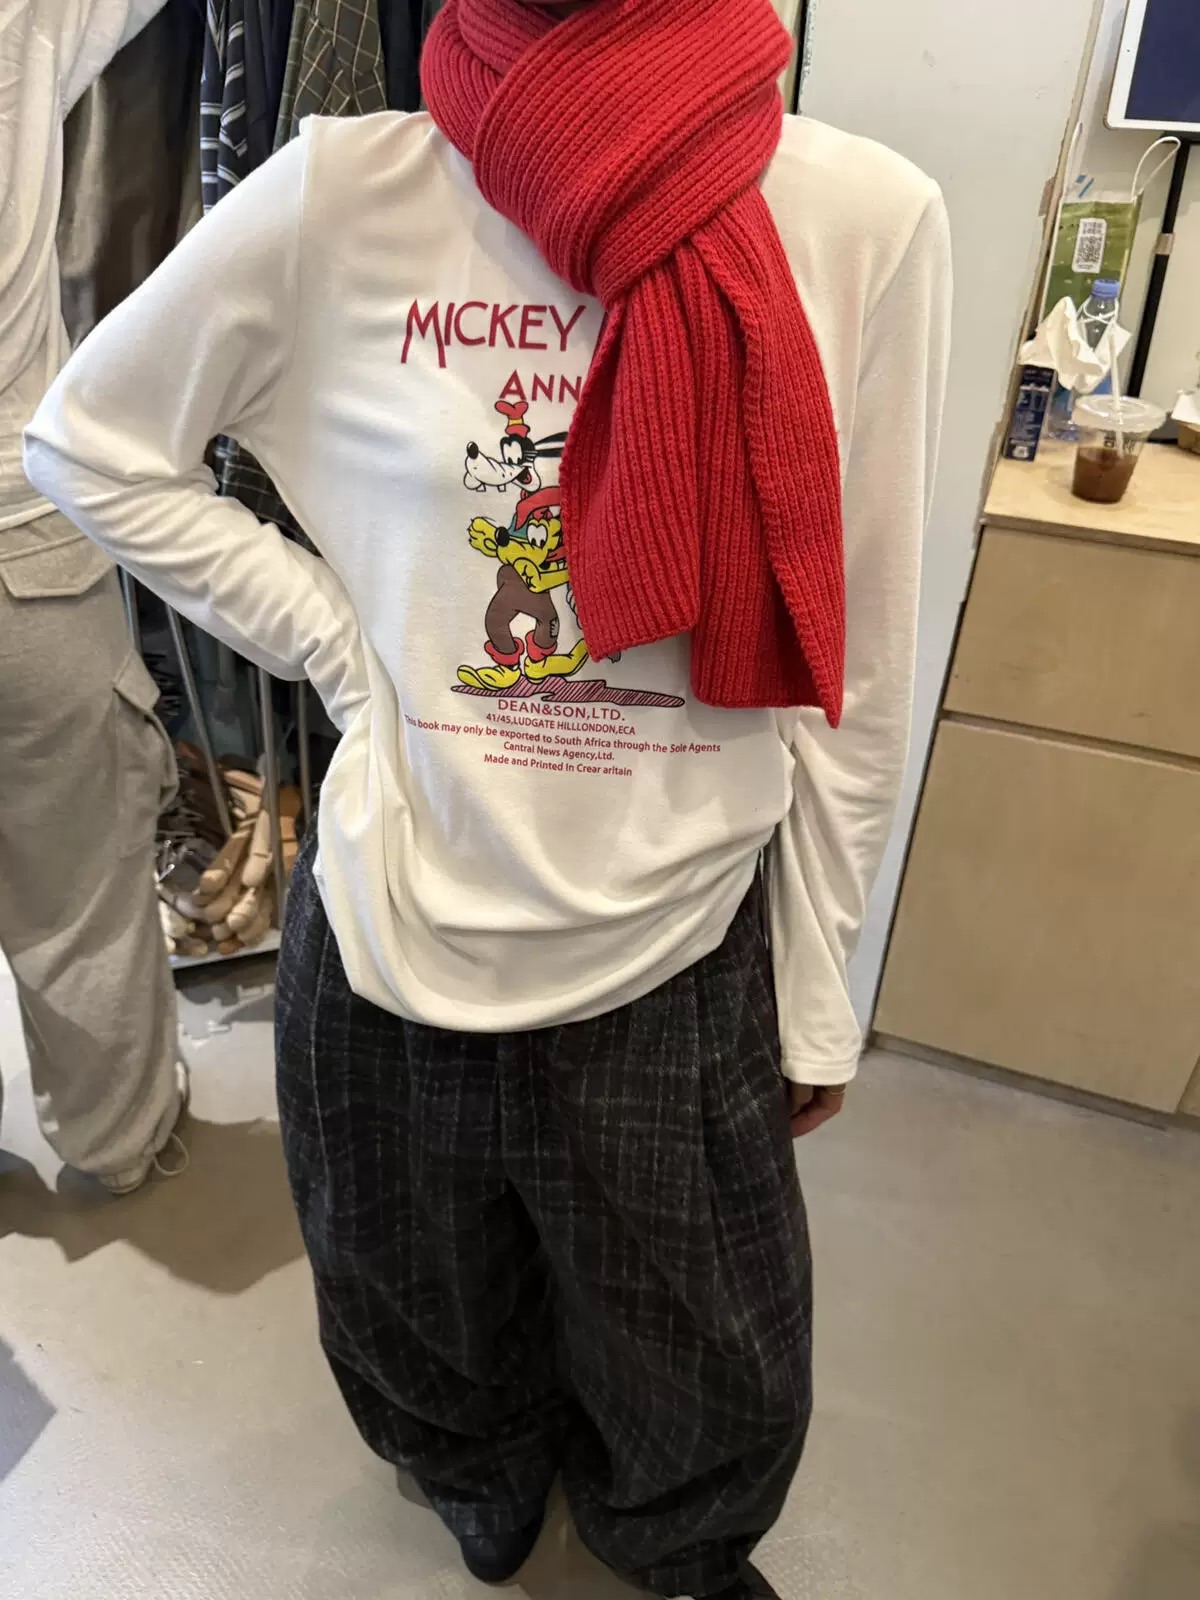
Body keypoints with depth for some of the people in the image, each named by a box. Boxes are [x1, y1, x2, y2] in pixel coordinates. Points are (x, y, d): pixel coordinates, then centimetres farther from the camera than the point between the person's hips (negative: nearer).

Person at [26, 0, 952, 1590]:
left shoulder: (867, 218, -9)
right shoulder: (346, 198, -10)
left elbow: (853, 670, -4)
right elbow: (89, 442, 4)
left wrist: (820, 981, 4)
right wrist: (338, 644, -7)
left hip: (687, 956, 1)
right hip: (397, 933, 1)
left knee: (715, 1388, 25)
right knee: (439, 1335, 29)